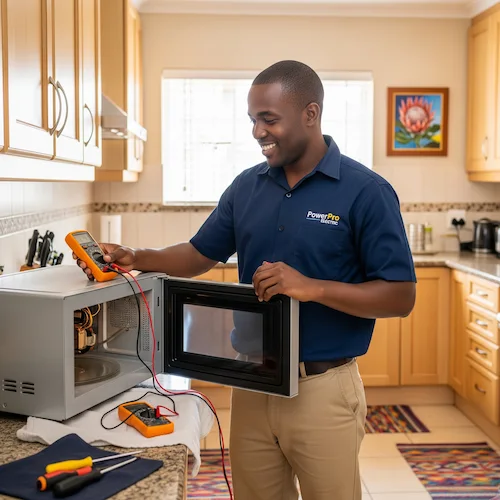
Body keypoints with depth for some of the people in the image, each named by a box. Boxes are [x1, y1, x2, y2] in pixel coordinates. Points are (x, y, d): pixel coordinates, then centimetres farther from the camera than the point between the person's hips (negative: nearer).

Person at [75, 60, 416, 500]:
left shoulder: (366, 191, -11)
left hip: (323, 390, -4)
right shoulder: (246, 186, 4)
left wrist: (312, 287, -25)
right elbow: (201, 253, 15)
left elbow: (401, 298, -13)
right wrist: (137, 259, -1)